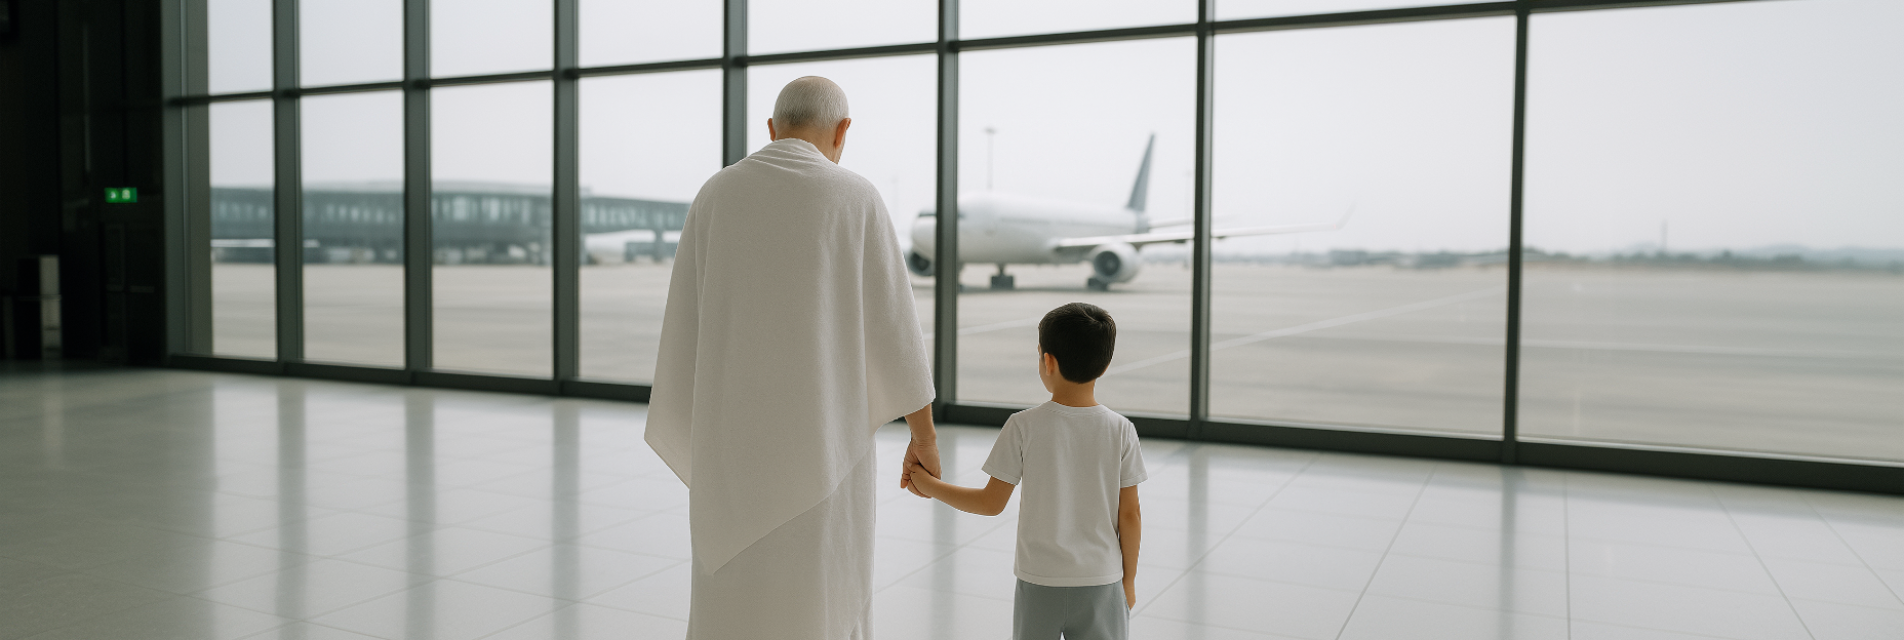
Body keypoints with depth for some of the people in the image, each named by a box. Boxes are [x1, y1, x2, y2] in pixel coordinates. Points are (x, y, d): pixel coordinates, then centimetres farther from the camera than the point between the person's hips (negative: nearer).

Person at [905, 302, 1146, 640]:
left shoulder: (1024, 426, -12)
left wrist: (929, 484, 6)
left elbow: (991, 503, -7)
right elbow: (1129, 516, -4)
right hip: (1101, 582, 1)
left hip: (1039, 583, 0)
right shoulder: (1121, 431, -8)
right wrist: (1129, 579, 10)